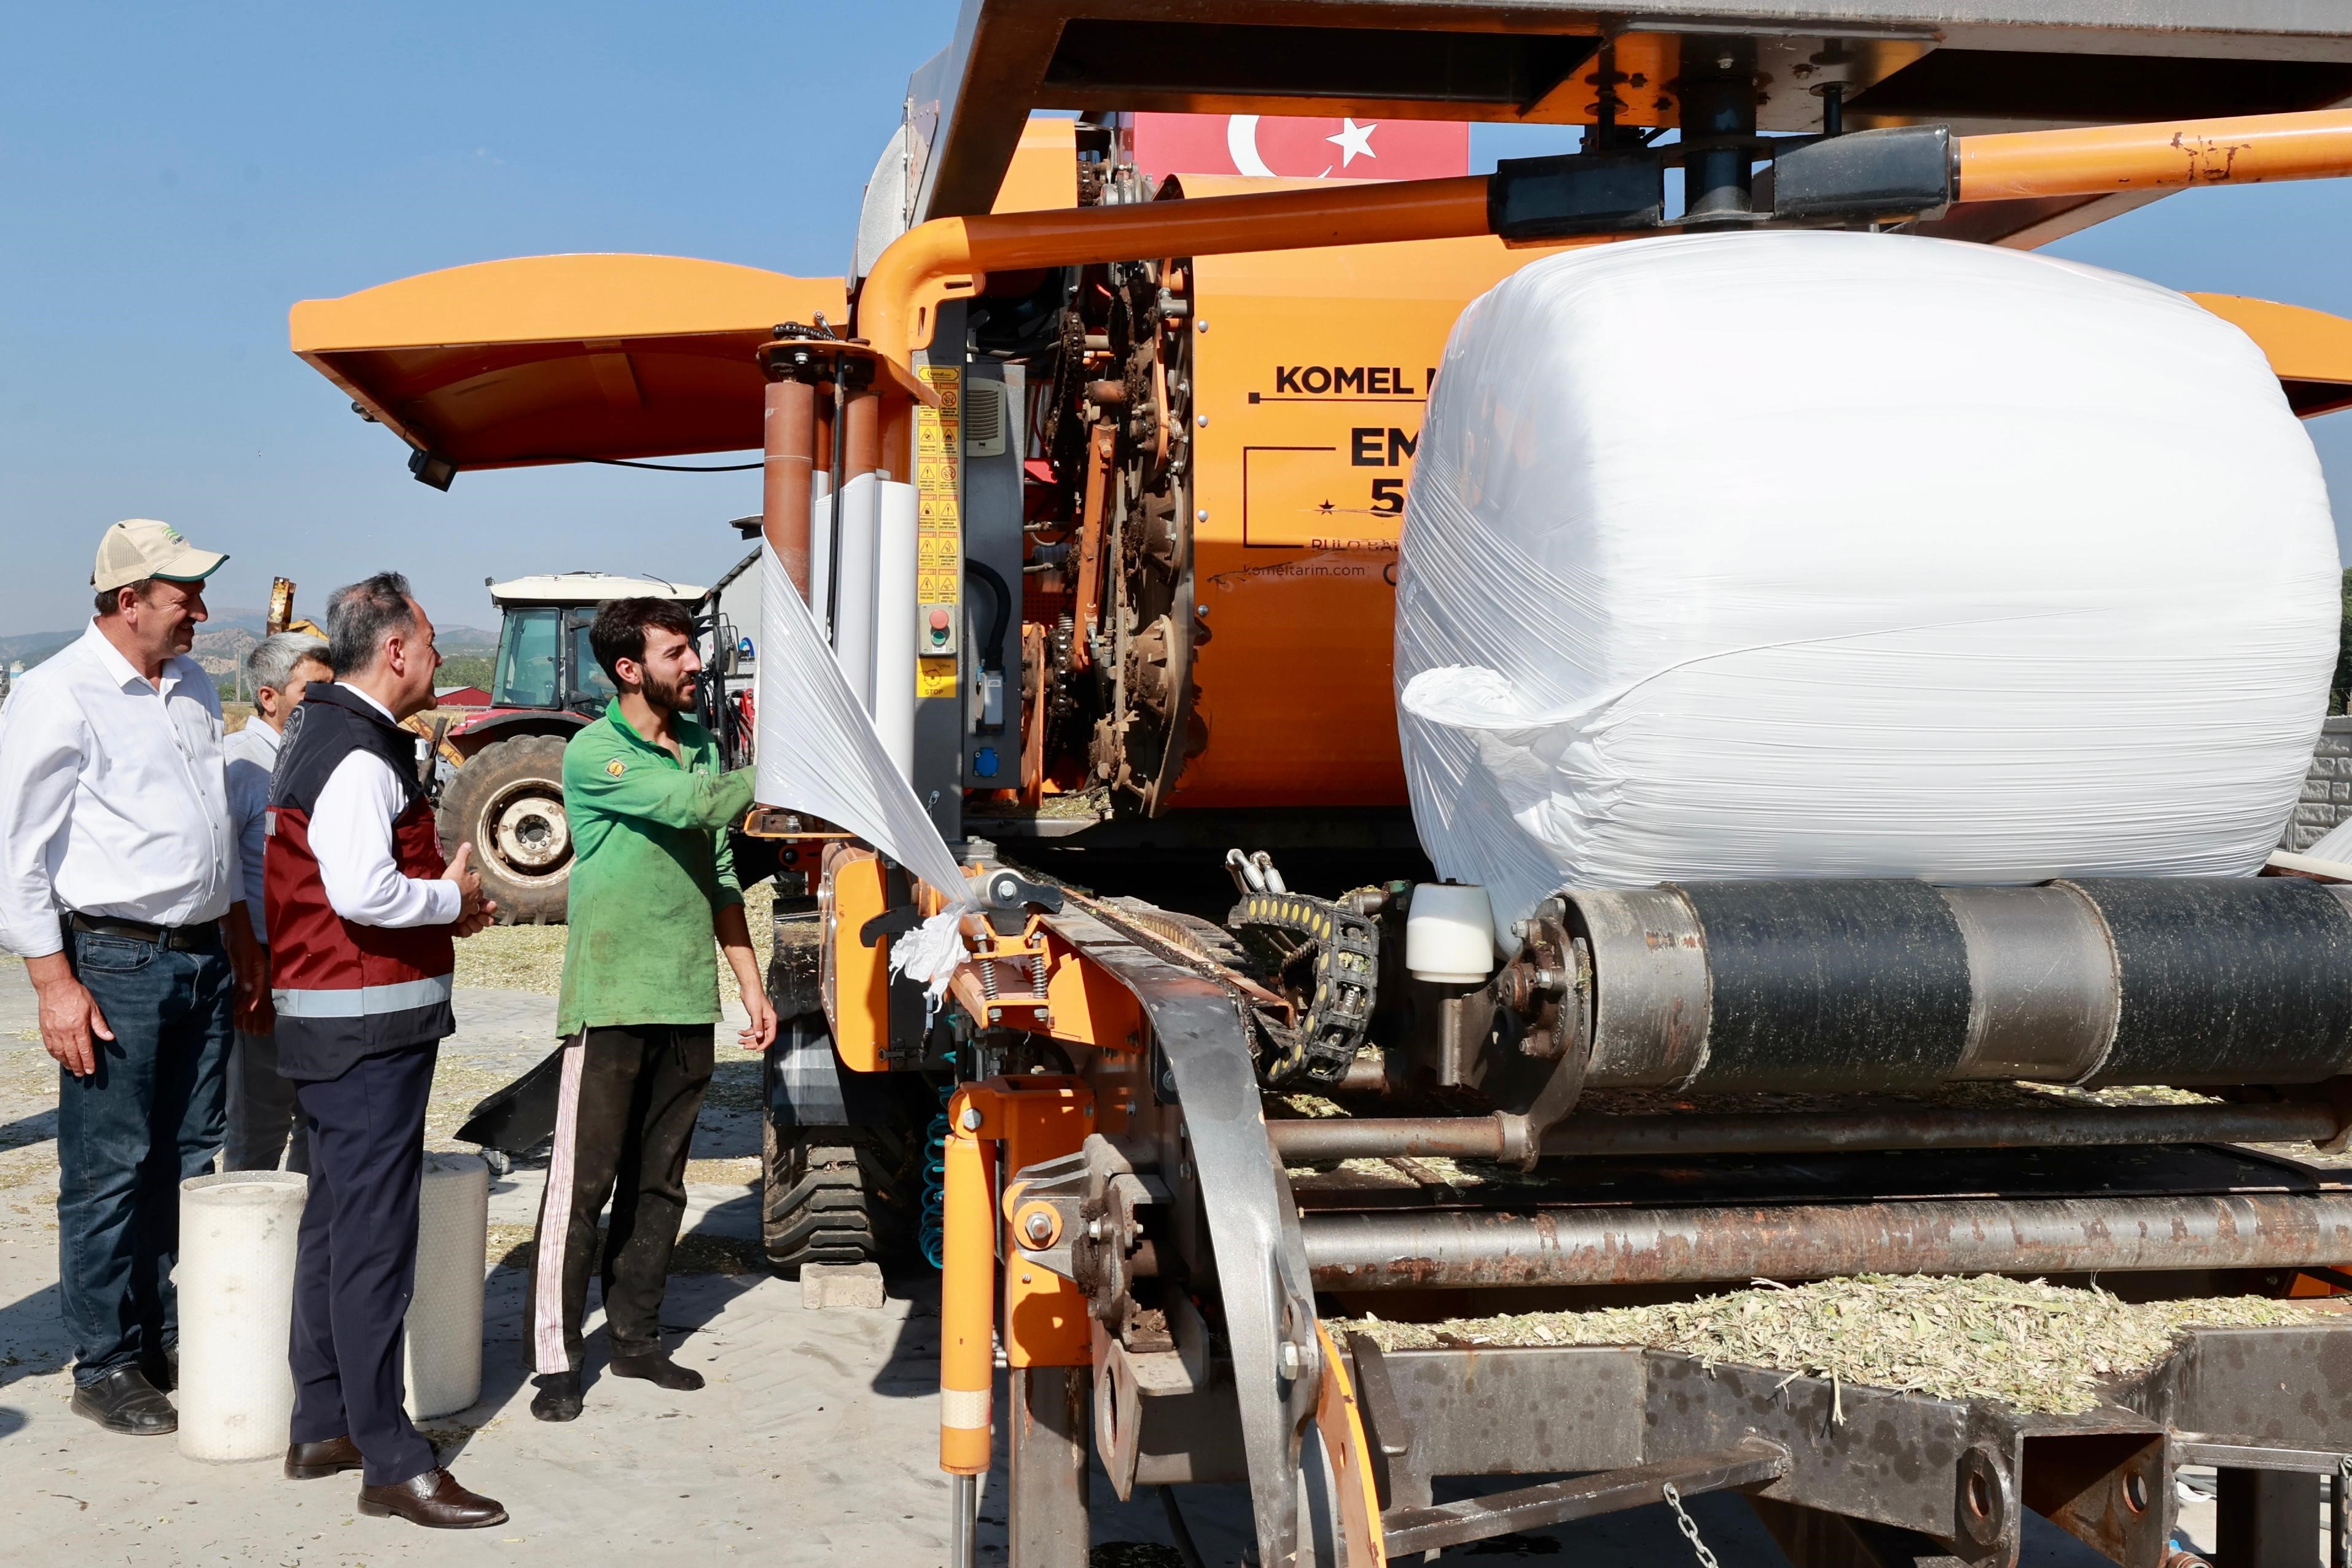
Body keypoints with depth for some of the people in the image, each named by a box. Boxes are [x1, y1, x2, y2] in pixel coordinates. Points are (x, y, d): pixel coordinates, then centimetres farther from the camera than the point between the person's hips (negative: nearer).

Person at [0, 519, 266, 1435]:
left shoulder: (194, 688, 14)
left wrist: (240, 937, 21)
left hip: (202, 956, 7)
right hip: (114, 958, -7)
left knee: (190, 1160, 11)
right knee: (111, 1170, -1)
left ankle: (169, 1337, 23)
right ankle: (105, 1367, 10)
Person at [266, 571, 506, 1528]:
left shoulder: (321, 731, 15)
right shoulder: (360, 756, -18)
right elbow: (364, 892, -29)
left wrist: (436, 900, 13)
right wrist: (453, 896, -13)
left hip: (331, 1018, 11)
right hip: (369, 1026, -11)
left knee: (336, 1218, 16)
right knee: (375, 1233, -8)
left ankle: (321, 1428, 26)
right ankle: (390, 1462, -4)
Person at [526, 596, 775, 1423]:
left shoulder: (702, 747, 12)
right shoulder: (594, 754, -9)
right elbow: (692, 805, -24)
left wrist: (751, 983, 14)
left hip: (688, 998, 7)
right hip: (612, 999, -6)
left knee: (659, 1183, 12)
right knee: (583, 1183, -3)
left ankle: (636, 1337, 23)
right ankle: (556, 1357, 4)